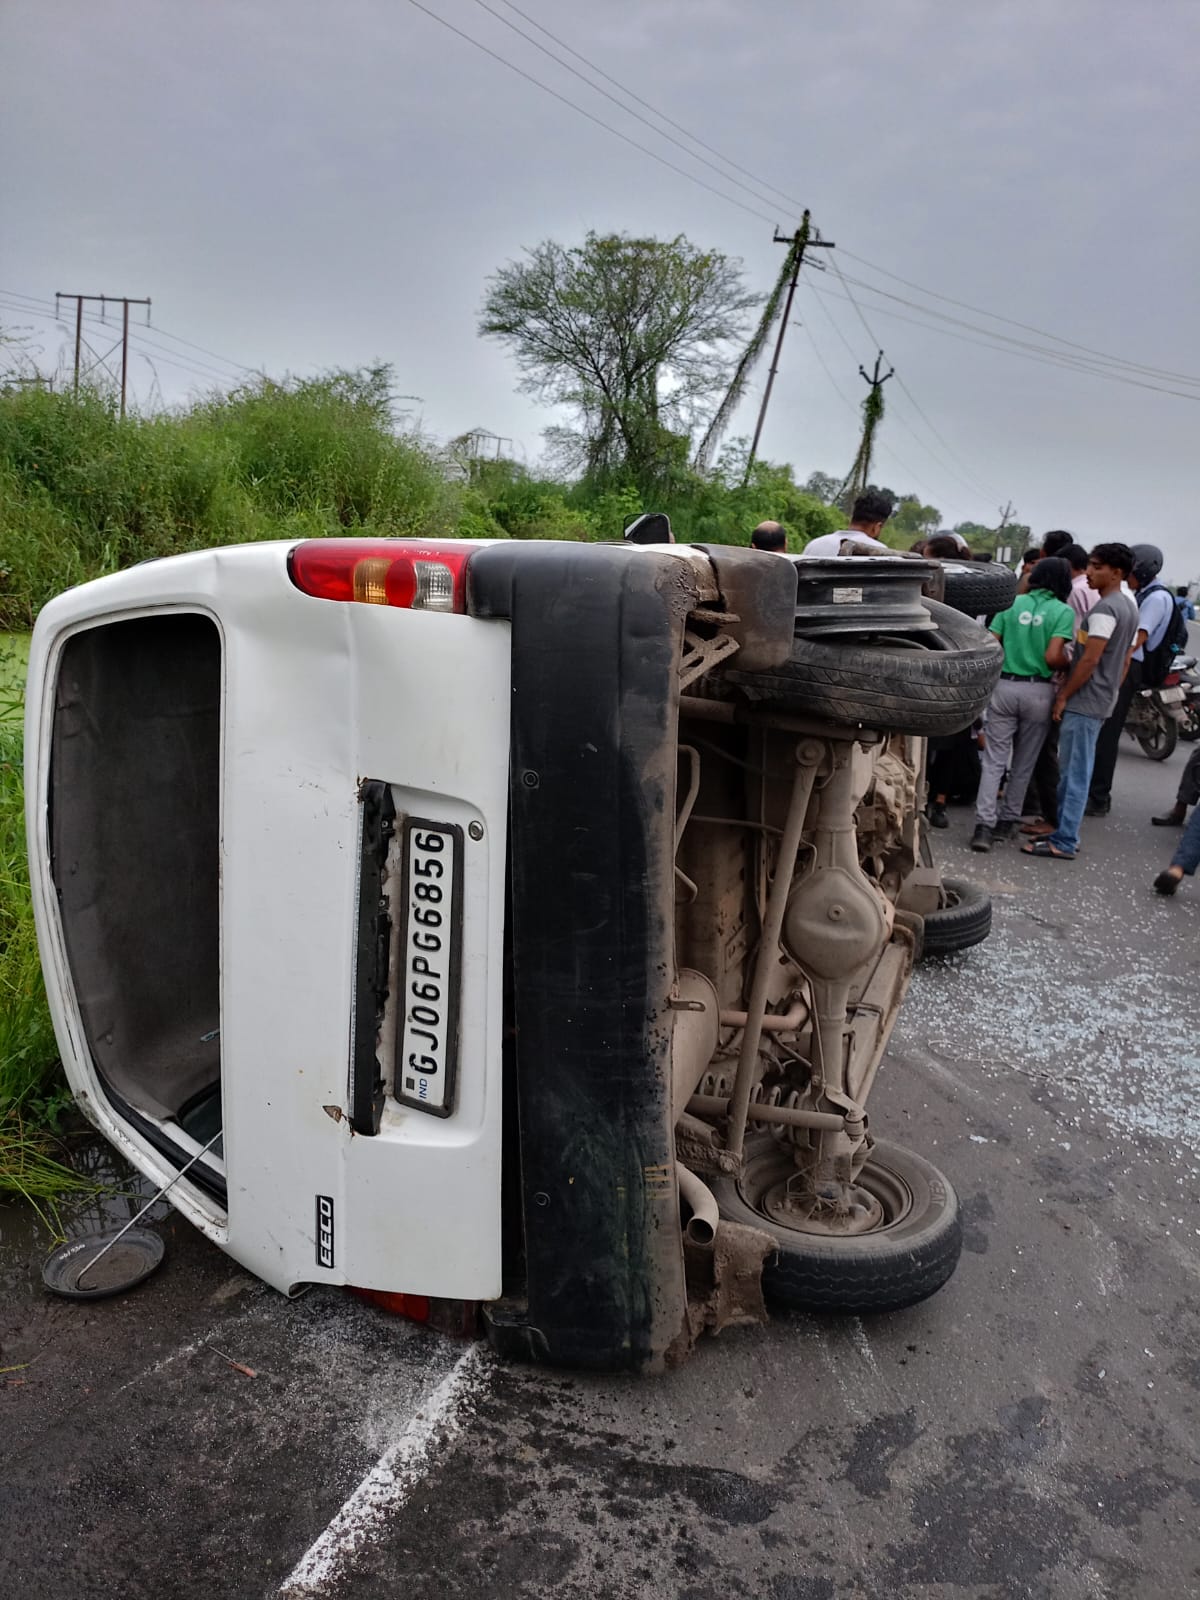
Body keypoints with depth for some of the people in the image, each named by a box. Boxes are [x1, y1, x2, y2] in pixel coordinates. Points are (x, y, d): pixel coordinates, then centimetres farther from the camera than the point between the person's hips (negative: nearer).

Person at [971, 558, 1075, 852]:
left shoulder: (1012, 604, 3)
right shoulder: (1063, 612, -4)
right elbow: (1053, 657, -14)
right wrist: (1069, 664, 7)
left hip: (1004, 686, 1)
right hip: (1038, 691, -1)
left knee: (994, 760, 3)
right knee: (1023, 763, 14)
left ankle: (984, 824, -8)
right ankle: (1007, 820, 23)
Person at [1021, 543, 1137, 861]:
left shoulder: (1104, 609, -15)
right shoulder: (1129, 609, 15)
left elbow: (1090, 659, -19)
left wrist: (1063, 696, -14)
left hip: (1083, 702, -10)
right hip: (1102, 701, 10)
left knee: (1074, 774, -7)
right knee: (1074, 772, 14)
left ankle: (1064, 843, -4)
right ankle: (1065, 833, 20)